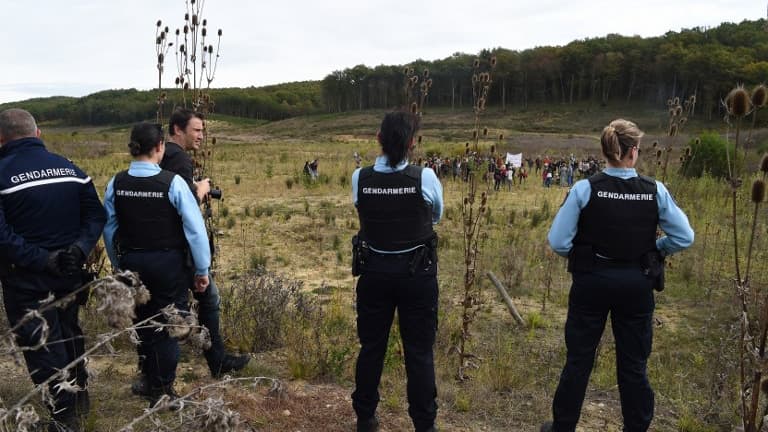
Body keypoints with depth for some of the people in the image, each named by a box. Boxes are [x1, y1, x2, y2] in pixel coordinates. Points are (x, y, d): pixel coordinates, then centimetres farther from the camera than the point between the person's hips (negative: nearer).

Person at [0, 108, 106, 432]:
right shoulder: (69, 168, 1)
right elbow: (96, 216, -2)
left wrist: (40, 259, -21)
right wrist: (80, 248, -12)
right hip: (68, 272, 5)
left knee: (41, 344, 7)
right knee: (69, 332, 23)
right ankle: (80, 398, 39)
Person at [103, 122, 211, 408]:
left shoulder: (116, 184, -3)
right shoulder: (172, 182, -16)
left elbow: (109, 229, 4)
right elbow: (195, 229, -15)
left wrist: (119, 265, 17)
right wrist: (202, 269, -5)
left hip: (132, 263, 4)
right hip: (169, 263, -4)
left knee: (143, 323, 21)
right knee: (168, 326, 9)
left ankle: (150, 382, 37)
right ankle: (162, 392, 16)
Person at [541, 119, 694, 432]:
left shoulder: (585, 188, -13)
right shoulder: (655, 191, -7)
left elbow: (558, 242, -13)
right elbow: (684, 238, -3)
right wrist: (653, 250, 12)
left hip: (592, 282, -1)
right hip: (637, 284, 1)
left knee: (579, 359, 13)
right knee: (634, 364, 15)